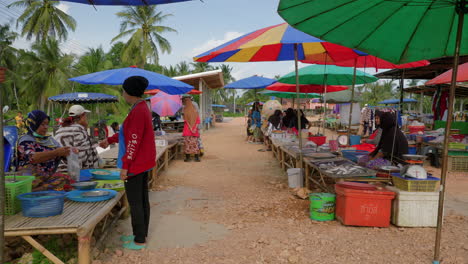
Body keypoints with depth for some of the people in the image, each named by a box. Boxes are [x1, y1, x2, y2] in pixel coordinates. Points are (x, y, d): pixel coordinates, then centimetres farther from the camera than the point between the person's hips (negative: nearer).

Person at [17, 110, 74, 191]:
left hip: (50, 177, 6)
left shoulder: (50, 140, 18)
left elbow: (62, 154, 13)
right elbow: (33, 158, -19)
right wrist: (56, 152, -29)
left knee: (68, 180, -24)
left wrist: (70, 151, -11)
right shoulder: (25, 141, -1)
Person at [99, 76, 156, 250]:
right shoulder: (142, 108, 12)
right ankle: (141, 235, 27)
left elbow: (134, 141, -22)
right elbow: (128, 133, 23)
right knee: (142, 200, 15)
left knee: (135, 203, 0)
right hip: (144, 163, 10)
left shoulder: (137, 112, -20)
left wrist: (125, 166, -19)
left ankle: (139, 241, 10)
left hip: (135, 165, -10)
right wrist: (110, 140, 30)